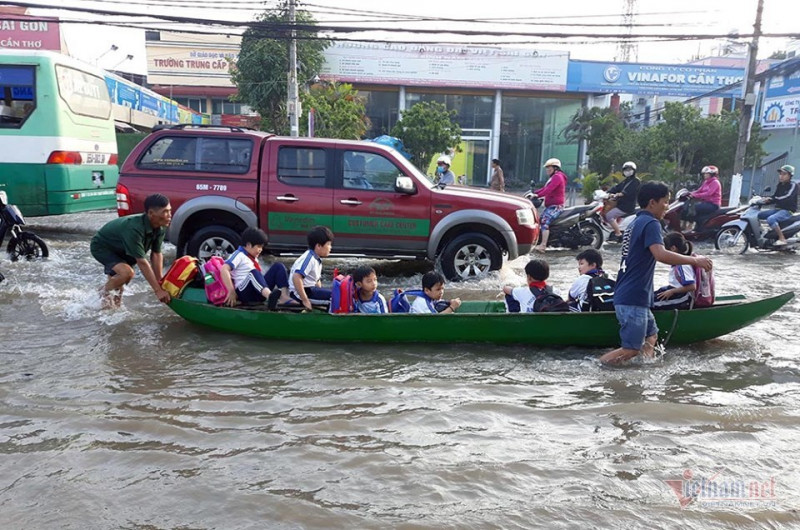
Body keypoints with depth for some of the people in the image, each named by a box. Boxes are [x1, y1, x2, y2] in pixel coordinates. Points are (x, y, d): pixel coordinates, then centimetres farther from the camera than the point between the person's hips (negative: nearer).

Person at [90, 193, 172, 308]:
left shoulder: (160, 228, -19)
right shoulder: (134, 229, -41)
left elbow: (156, 254, -13)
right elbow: (142, 262, -40)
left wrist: (160, 283, -16)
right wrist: (158, 290, -39)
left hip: (120, 248, 8)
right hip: (101, 247, -8)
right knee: (127, 272, -28)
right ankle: (105, 291, -2)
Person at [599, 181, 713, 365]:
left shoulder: (635, 223, 17)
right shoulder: (650, 223, -12)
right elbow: (661, 255, -28)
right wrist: (694, 260, -18)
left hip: (626, 295, 10)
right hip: (633, 299, -10)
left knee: (651, 335, 20)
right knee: (631, 349, -6)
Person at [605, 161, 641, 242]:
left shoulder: (636, 181, -7)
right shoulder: (625, 181, 23)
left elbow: (629, 191, -24)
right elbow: (617, 187, 9)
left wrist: (619, 194, -39)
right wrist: (609, 193, -10)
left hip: (628, 206, -10)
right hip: (621, 204, 10)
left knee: (609, 215, -20)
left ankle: (618, 234, -19)